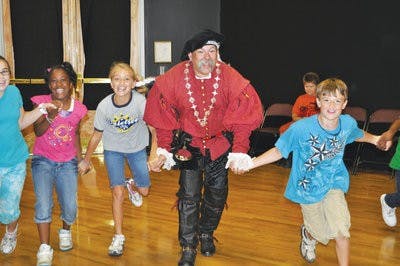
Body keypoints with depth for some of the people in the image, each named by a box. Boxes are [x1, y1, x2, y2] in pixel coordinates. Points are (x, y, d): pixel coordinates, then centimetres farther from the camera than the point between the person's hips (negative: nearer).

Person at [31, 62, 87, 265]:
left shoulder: (78, 109, -2)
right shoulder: (41, 102, -8)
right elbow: (38, 132, -14)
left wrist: (80, 158, 12)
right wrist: (50, 117, -32)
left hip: (68, 163, 2)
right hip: (43, 161, -1)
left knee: (70, 208, -4)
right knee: (43, 203, -17)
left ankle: (65, 231, 30)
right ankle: (44, 249, -5)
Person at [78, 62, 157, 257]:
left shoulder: (141, 101, -27)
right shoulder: (104, 106, -22)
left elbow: (154, 129, -20)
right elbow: (97, 135, -8)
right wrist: (86, 160, 1)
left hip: (137, 149, 1)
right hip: (113, 150, 0)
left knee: (144, 191, 7)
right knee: (117, 192, -6)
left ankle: (132, 186, 46)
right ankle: (118, 236, 11)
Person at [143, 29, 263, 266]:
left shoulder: (230, 78, -20)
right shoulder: (173, 78, -18)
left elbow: (244, 117, -13)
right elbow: (162, 116, -6)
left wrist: (239, 150, -15)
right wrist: (164, 148, -6)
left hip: (220, 144, 1)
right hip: (188, 144, -1)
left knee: (217, 193, 12)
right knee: (189, 196, -3)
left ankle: (206, 233, 38)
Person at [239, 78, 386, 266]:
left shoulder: (348, 123, -14)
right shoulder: (300, 128, -26)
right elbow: (279, 151, -18)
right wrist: (250, 164, -27)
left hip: (334, 184, 2)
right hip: (308, 188, -2)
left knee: (341, 231, -17)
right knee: (323, 235, 14)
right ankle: (308, 235, 53)